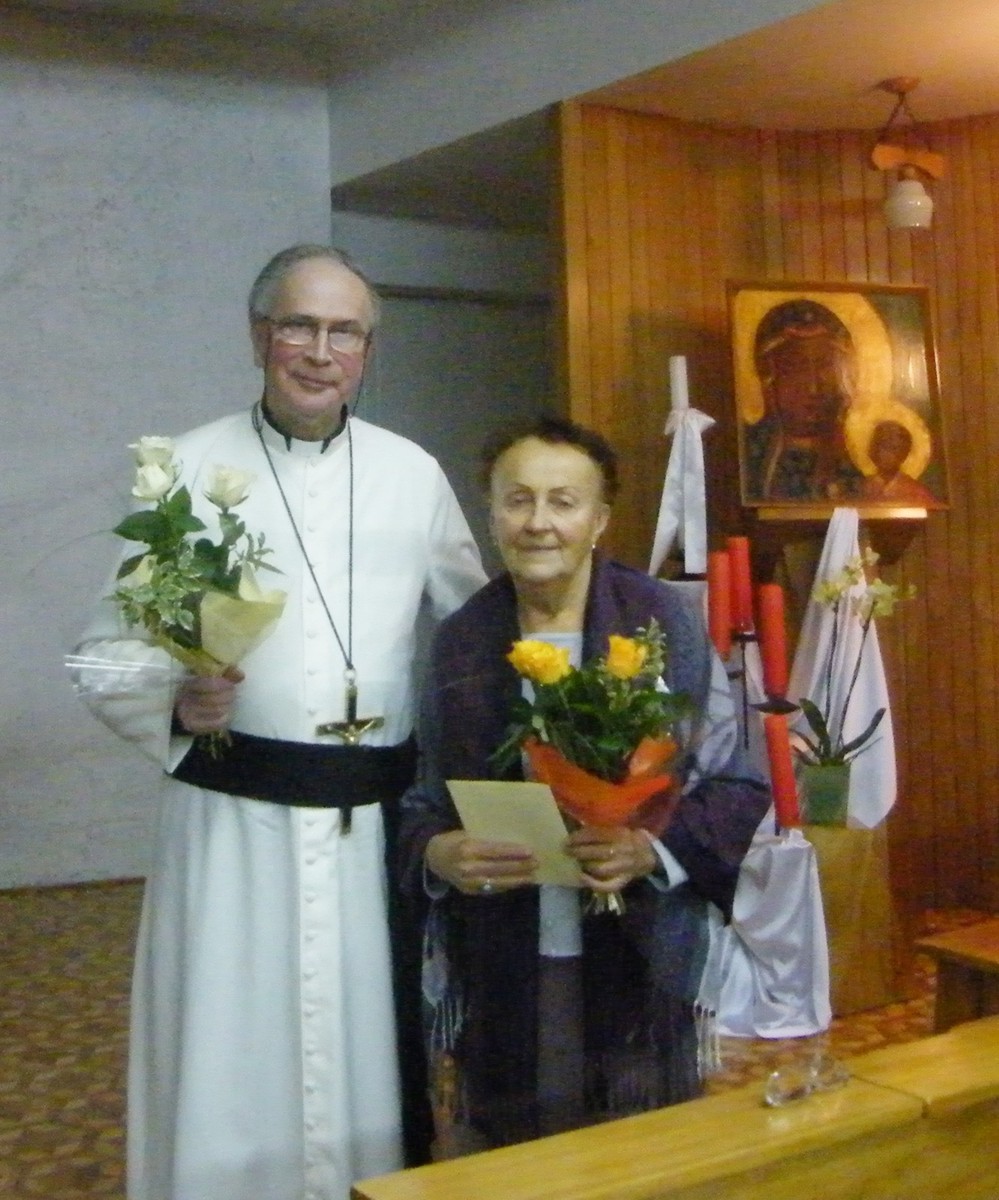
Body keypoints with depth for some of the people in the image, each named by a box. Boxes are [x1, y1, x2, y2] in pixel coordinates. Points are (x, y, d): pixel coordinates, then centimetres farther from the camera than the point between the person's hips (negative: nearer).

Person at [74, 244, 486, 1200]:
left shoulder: (414, 474, 7)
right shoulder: (187, 469, 0)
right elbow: (109, 645, -1)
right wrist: (176, 703, -20)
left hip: (376, 820, 2)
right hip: (236, 816, -2)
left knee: (370, 1061, 10)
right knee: (229, 1063, 4)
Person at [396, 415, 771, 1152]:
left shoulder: (665, 626, -5)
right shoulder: (461, 641, 6)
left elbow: (737, 788, -2)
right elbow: (422, 797, 12)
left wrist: (653, 848, -18)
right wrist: (437, 852, -8)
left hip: (635, 971, -2)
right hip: (491, 974, 3)